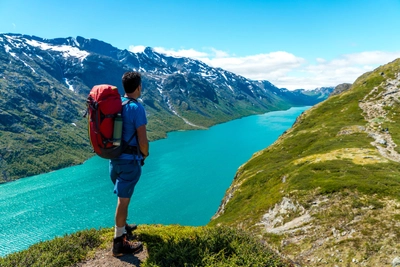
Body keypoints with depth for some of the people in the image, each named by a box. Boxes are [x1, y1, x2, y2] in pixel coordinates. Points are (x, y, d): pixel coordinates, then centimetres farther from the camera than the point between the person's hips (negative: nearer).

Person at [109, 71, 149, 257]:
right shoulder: (136, 108, -19)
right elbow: (143, 141, -20)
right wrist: (145, 154, 0)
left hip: (114, 157, 8)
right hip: (129, 160, -8)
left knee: (122, 196, 24)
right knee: (123, 200, 1)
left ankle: (123, 227, 43)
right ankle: (119, 243, 14)